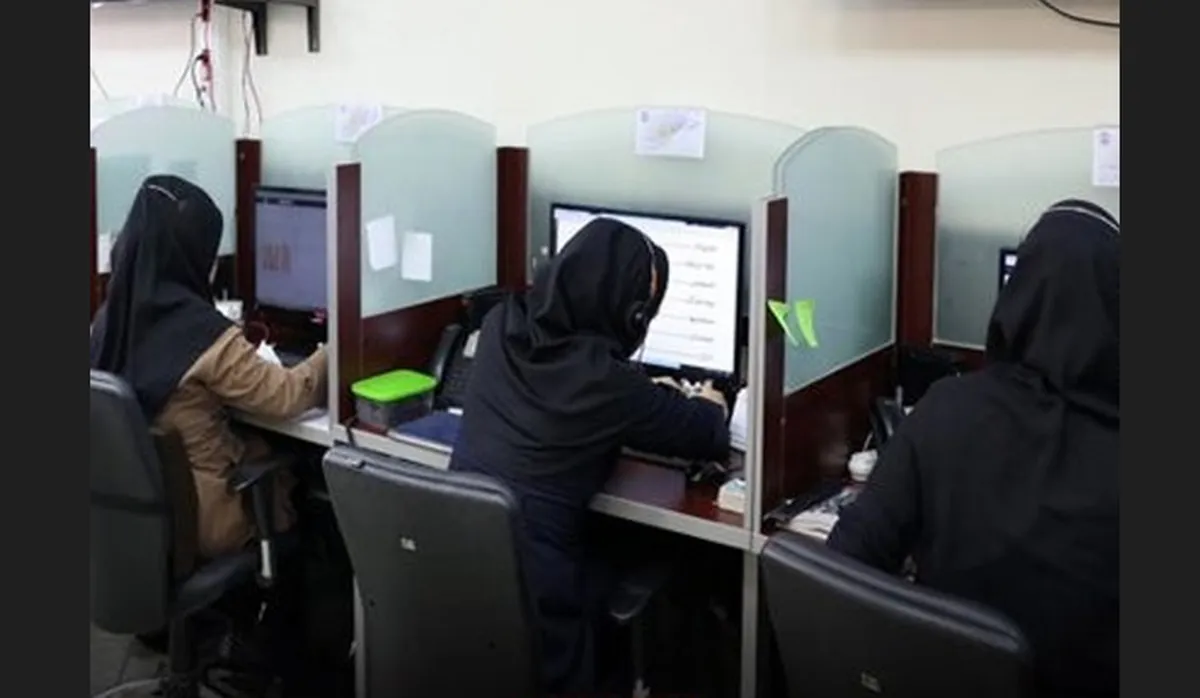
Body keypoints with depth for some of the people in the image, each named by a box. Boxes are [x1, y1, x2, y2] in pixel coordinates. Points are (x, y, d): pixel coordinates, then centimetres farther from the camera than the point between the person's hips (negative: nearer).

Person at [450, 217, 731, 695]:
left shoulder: (499, 325, 2)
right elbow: (710, 437, -2)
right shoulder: (604, 380, -15)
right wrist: (708, 406, 21)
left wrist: (650, 397, 29)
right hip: (528, 579, -7)